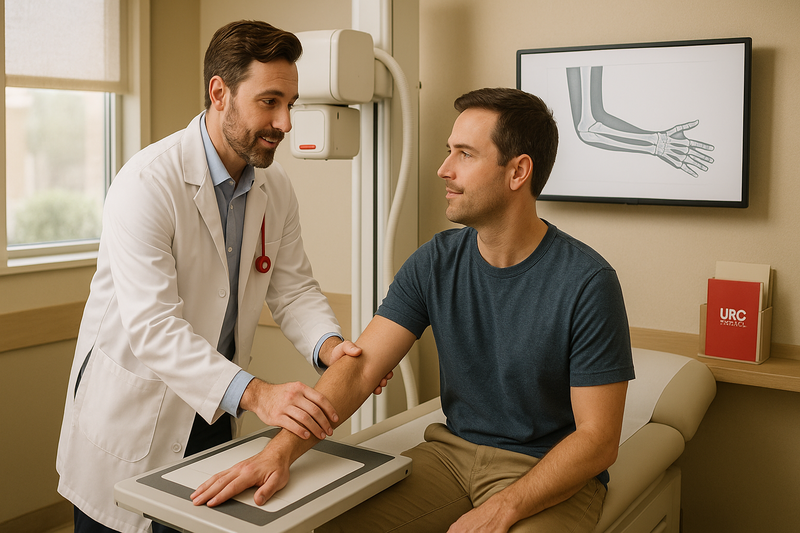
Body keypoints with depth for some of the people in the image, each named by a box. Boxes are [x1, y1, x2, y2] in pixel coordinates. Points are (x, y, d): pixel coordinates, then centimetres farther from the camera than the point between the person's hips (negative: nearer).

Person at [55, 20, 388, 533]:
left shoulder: (276, 187, 0)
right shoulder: (148, 182, -23)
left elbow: (294, 288, 1)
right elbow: (151, 325, -30)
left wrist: (329, 345, -20)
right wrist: (254, 393, -41)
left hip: (217, 412, 6)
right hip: (129, 419, -6)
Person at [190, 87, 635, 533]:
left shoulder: (587, 282, -16)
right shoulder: (436, 262, -2)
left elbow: (598, 438, -14)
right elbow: (360, 366, -8)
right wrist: (281, 451, -21)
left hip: (552, 474, -3)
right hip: (452, 450, 3)